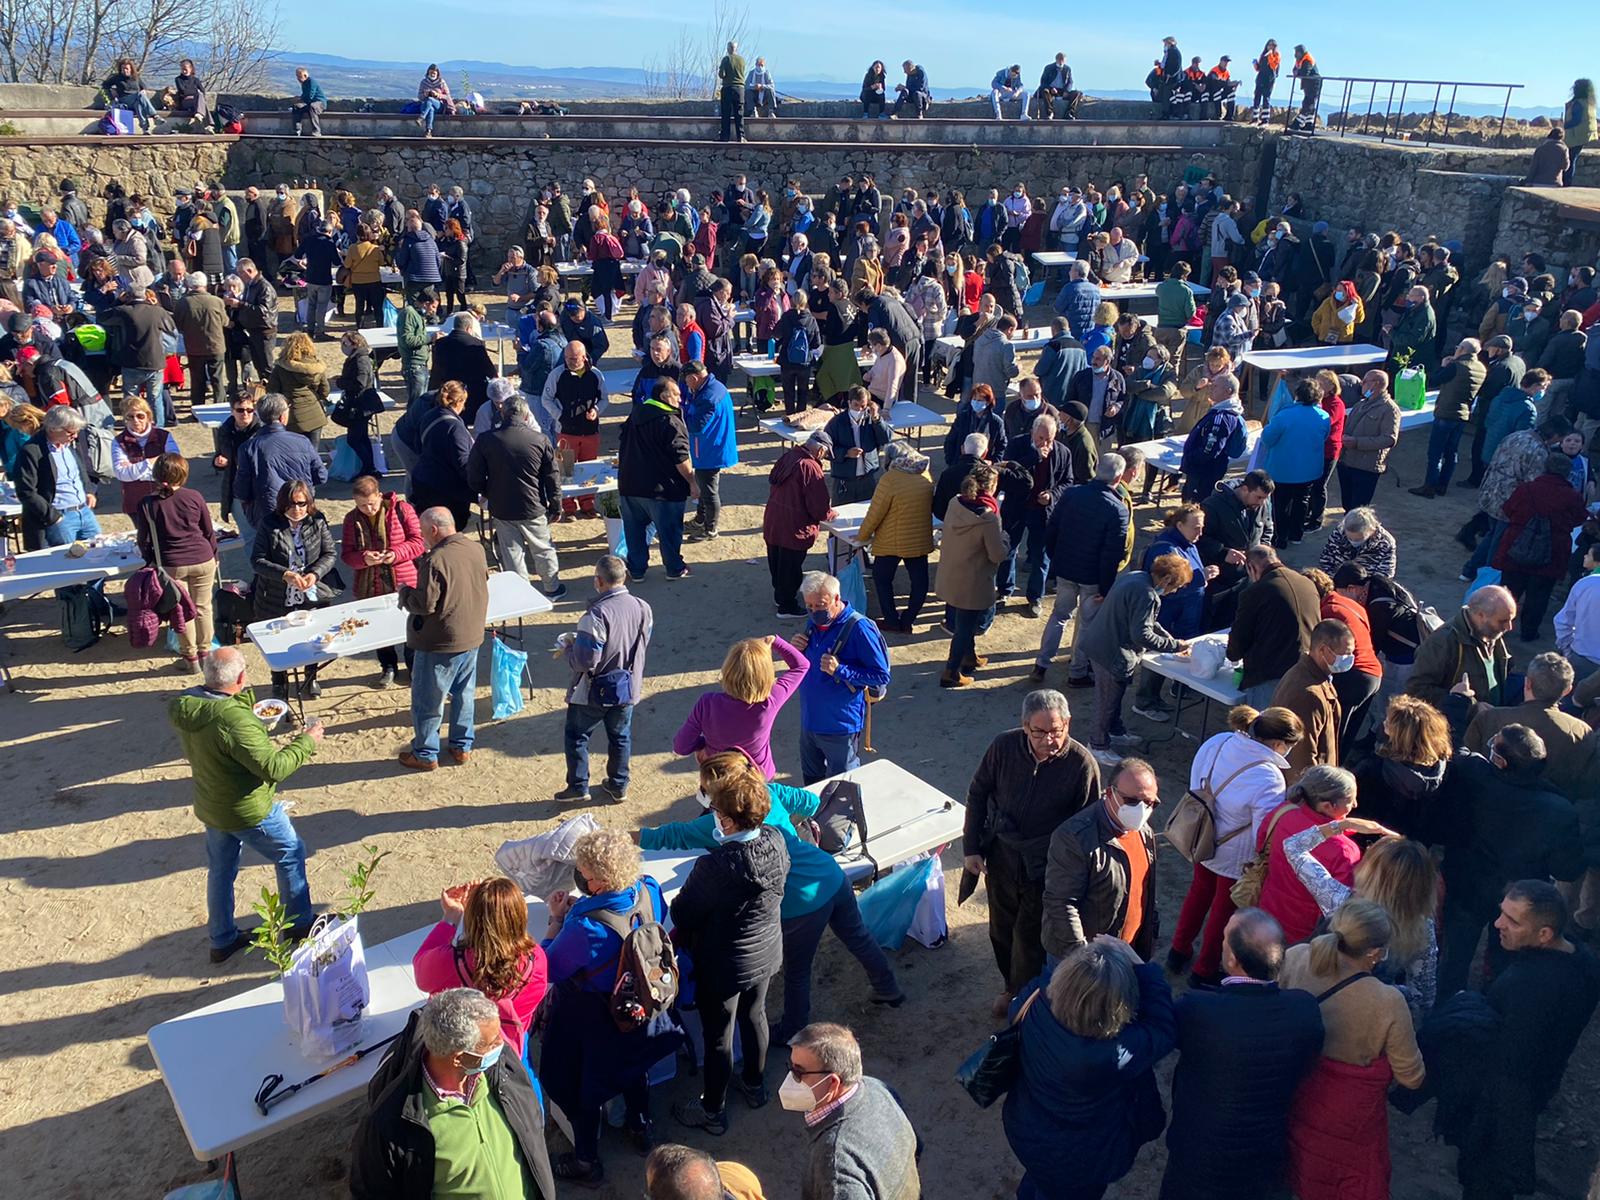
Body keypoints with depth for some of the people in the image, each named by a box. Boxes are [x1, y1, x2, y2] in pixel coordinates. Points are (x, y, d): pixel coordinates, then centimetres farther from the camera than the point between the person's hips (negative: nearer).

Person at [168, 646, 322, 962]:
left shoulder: (184, 705, -11)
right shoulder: (234, 720, -35)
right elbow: (273, 768, -31)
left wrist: (243, 698, 8)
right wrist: (306, 742, -20)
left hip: (209, 806, 7)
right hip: (249, 812, -7)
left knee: (220, 870, 22)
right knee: (290, 854, 16)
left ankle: (222, 940, 38)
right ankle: (299, 923, 31)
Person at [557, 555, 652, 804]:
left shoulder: (596, 615, -29)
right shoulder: (642, 608, -9)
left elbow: (585, 661, -27)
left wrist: (569, 645, -6)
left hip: (594, 691, -5)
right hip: (628, 687, 5)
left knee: (576, 736, 16)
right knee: (620, 736, 21)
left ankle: (578, 787, 23)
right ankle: (618, 787, 32)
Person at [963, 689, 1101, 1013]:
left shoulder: (1082, 763, -21)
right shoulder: (1004, 746, -15)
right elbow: (977, 793, 0)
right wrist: (971, 847, -1)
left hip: (1045, 865, -3)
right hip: (1000, 855, 3)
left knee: (1029, 936, 8)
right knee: (1001, 929, 19)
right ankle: (1011, 986, 44)